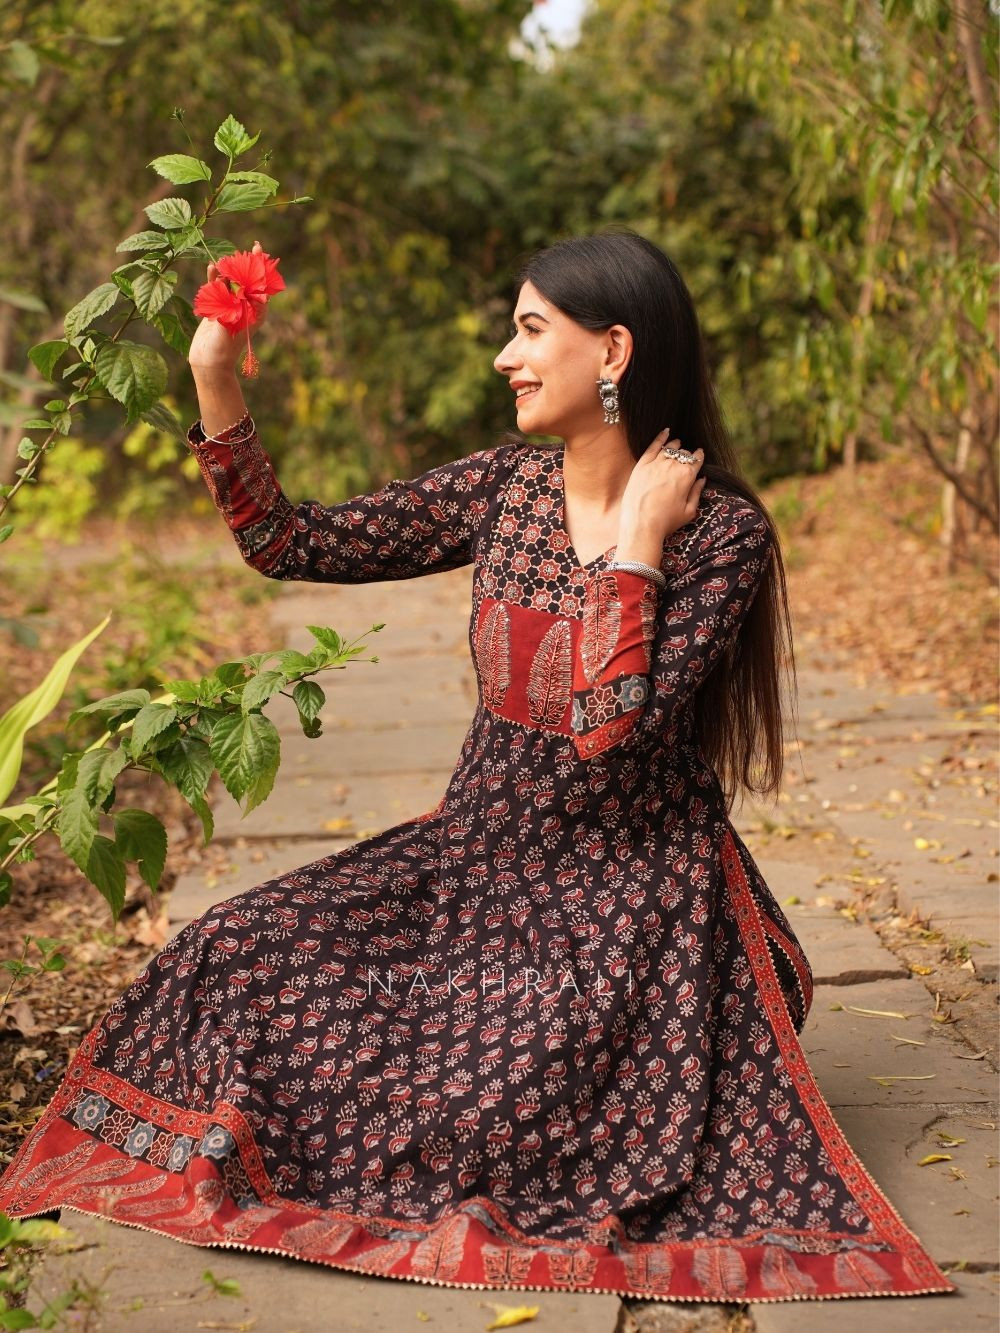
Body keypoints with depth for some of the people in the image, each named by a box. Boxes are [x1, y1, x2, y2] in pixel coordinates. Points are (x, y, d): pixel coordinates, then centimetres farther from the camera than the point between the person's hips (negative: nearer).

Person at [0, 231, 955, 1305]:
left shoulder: (721, 528, -14)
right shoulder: (509, 484, 2)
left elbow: (608, 731, -25)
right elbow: (292, 544, 1)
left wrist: (636, 544, -21)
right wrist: (215, 384, -5)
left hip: (634, 880, -5)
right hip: (482, 847, 5)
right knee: (239, 960, -13)